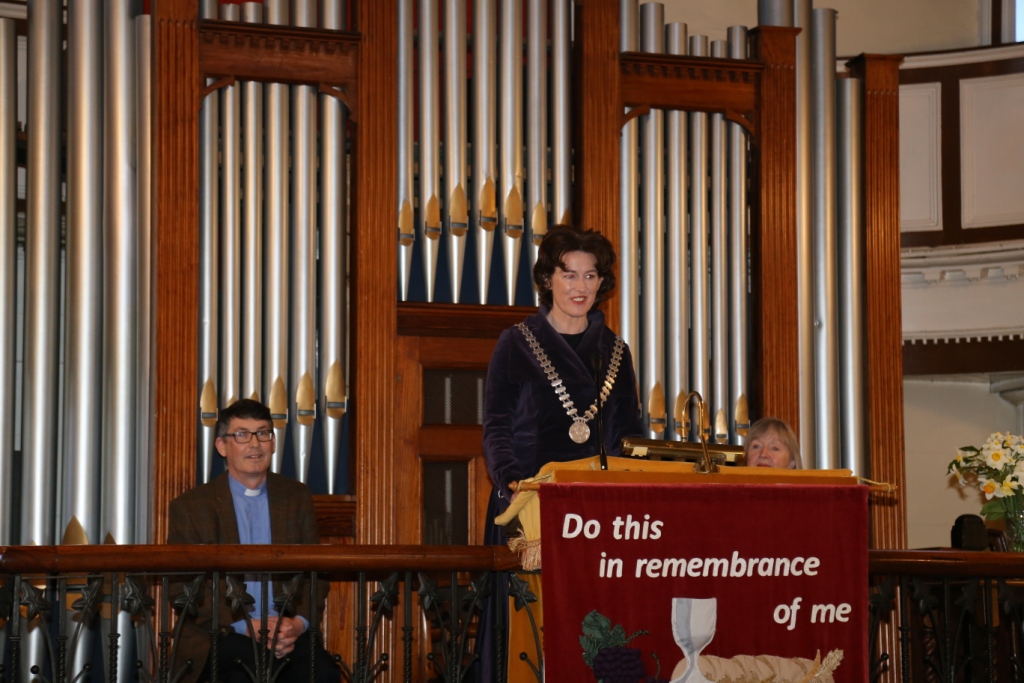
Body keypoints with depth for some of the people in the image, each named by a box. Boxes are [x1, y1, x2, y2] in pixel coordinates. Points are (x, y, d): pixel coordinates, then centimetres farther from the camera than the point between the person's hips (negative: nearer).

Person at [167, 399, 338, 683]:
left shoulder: (297, 497, 15)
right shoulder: (189, 507, 5)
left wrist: (298, 623, -10)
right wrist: (247, 627, -15)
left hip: (287, 631, 3)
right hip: (217, 638, -3)